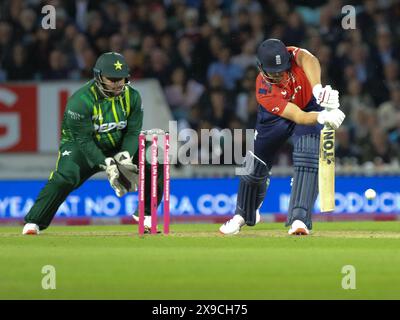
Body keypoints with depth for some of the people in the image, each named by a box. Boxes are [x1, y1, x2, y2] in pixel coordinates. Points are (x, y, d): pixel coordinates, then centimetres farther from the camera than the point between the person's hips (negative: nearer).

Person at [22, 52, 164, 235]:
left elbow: (133, 133, -7)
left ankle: (146, 216, 7)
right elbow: (84, 141, -25)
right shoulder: (81, 100, -24)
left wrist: (126, 157, -28)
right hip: (80, 146, -5)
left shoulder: (132, 96, -8)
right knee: (65, 176, -32)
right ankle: (33, 223, -22)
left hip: (119, 148, 5)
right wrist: (106, 165, -35)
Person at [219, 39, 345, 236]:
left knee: (307, 158, -24)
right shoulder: (264, 91, -34)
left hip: (311, 105, 0)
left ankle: (299, 219, -27)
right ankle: (244, 214, 34)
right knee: (255, 166, 5)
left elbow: (309, 60, -58)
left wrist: (318, 89, -75)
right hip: (276, 116, 0)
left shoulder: (291, 56, -33)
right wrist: (321, 117, -63)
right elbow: (299, 117, -43)